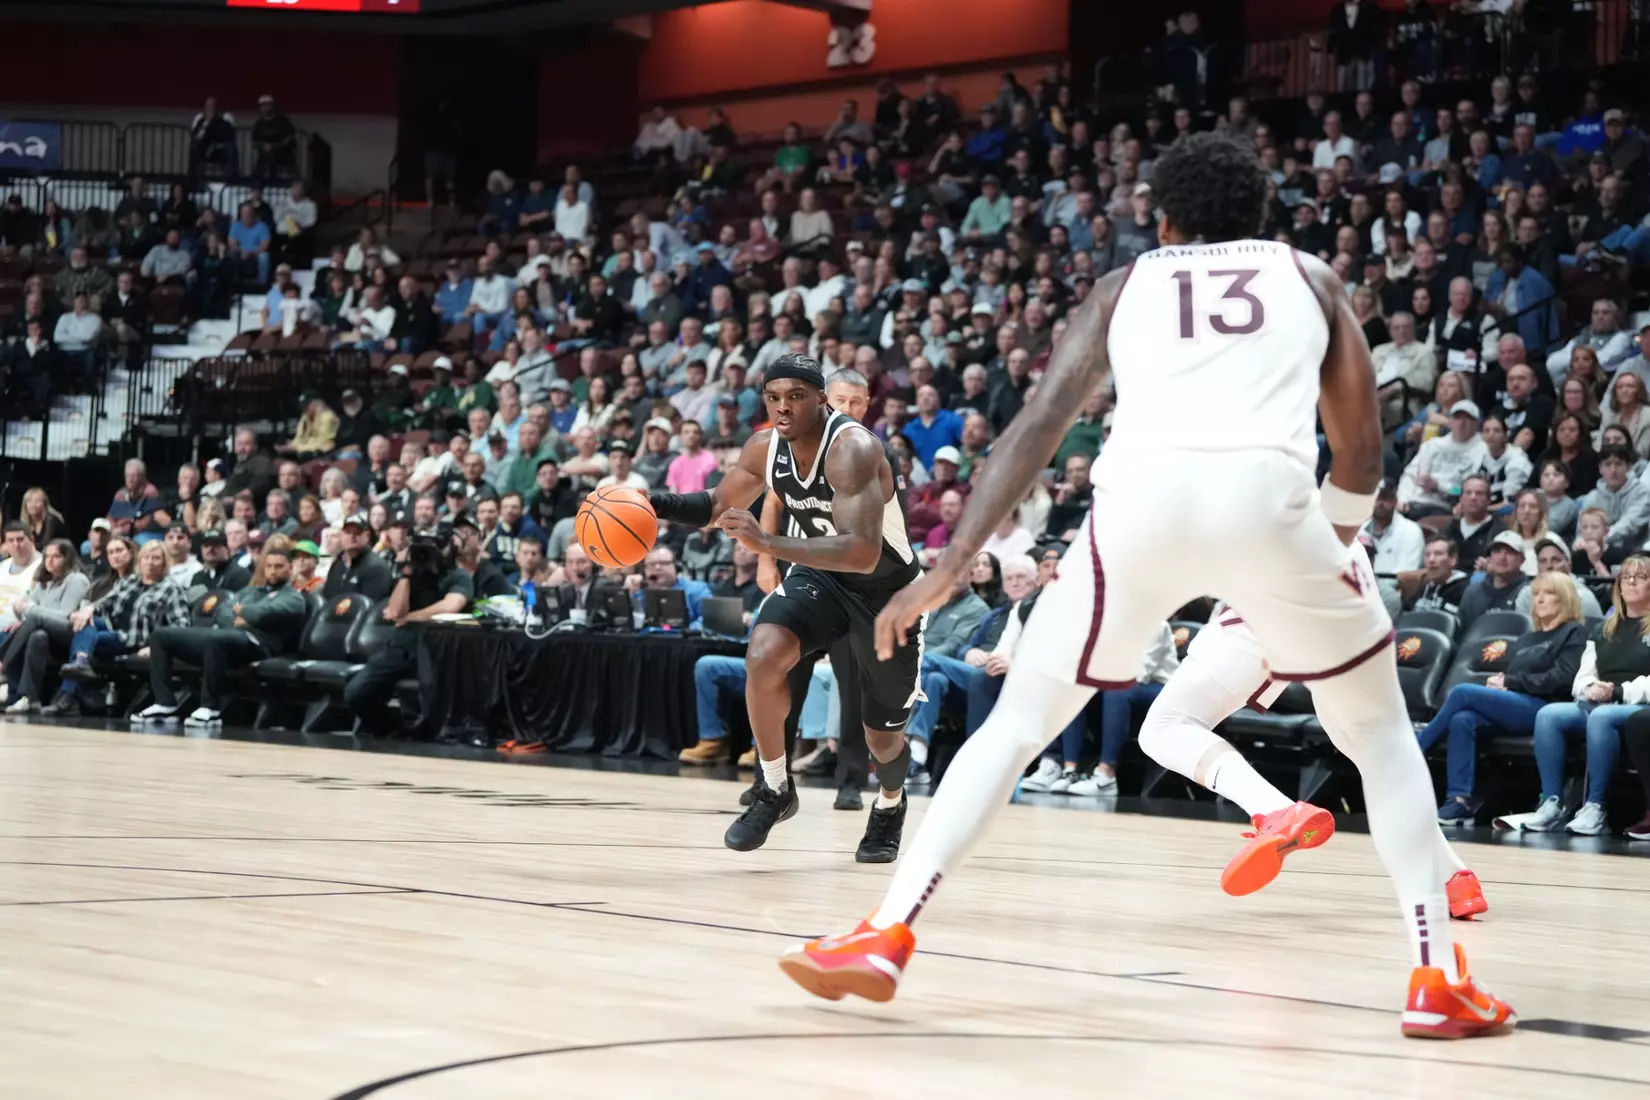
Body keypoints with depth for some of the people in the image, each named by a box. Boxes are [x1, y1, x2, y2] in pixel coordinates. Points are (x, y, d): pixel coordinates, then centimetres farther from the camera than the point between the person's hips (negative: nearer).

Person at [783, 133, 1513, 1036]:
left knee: (1016, 724, 19)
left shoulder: (1124, 285, 29)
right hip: (1268, 496, 0)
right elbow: (1361, 454, 27)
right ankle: (1440, 979, 9)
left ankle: (885, 938, 11)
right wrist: (1327, 550, 44)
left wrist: (949, 570, 18)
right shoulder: (1310, 277, 30)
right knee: (1380, 733, 20)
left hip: (1141, 498, 1)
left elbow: (1035, 430, 19)